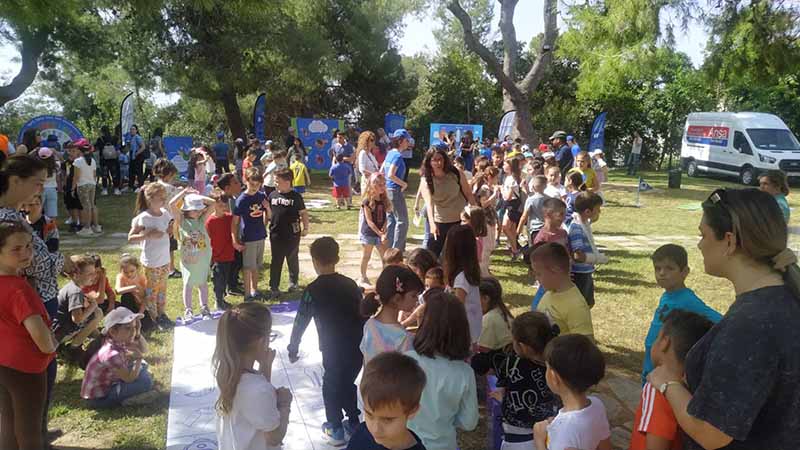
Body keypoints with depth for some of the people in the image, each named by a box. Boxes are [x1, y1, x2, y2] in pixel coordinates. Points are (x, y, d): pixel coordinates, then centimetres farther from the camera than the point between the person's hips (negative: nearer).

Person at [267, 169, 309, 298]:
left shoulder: (296, 197, -6)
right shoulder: (273, 195, 3)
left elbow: (303, 213, -2)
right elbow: (269, 214, 9)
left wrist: (305, 228, -8)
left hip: (292, 235, -2)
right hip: (276, 234, 2)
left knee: (292, 260, 14)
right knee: (275, 262, 5)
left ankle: (293, 282, 32)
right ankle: (274, 287, 10)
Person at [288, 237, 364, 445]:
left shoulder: (313, 290, -9)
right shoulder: (350, 283, 5)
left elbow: (300, 322, -5)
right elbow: (363, 313, 11)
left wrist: (293, 349, 7)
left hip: (335, 350, -5)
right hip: (359, 347, 5)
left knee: (331, 386, 16)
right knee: (347, 383, 25)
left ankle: (335, 430, 25)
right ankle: (353, 424, 34)